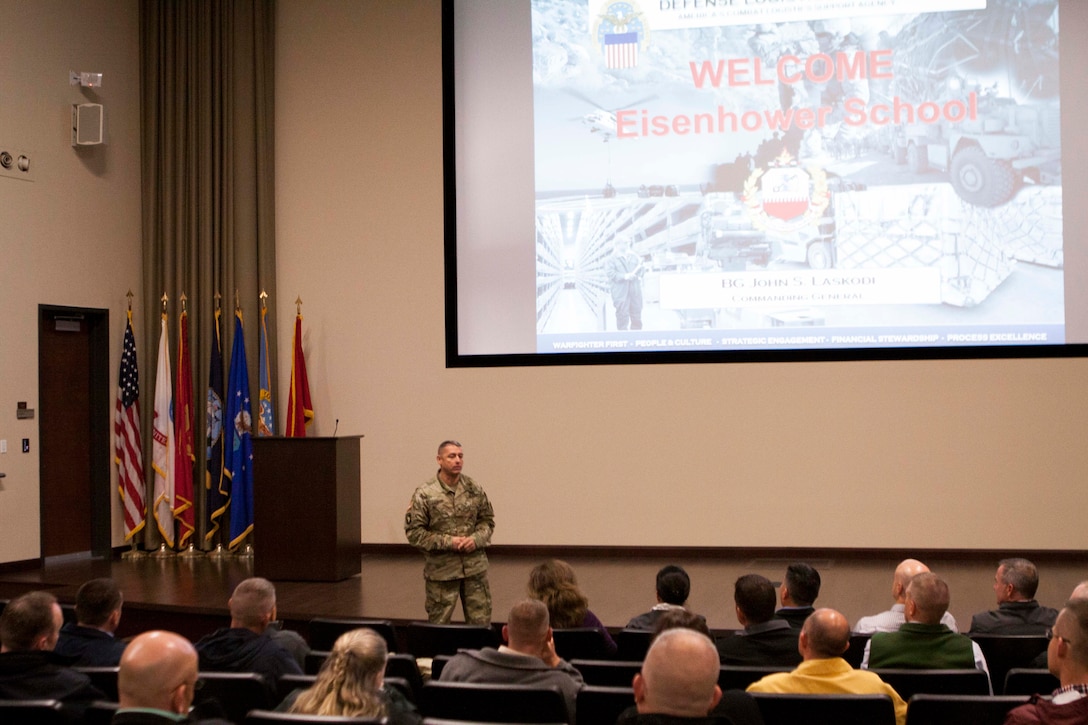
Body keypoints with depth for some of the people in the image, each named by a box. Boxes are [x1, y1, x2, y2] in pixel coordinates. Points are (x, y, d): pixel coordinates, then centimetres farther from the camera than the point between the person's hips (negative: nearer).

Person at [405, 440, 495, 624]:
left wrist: (476, 539, -9)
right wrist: (448, 542, -15)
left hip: (475, 568, 3)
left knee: (481, 621, 8)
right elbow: (413, 532, -9)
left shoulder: (474, 489, 3)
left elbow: (488, 520, 11)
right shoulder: (425, 494, -9)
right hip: (441, 571, -3)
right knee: (439, 623, 8)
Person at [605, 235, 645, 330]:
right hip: (621, 293, -4)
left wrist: (639, 274, -12)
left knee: (636, 314, 9)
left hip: (635, 290, 4)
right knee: (622, 314, -5)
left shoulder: (634, 257, 17)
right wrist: (624, 276, -20)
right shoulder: (613, 259, 3)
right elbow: (610, 272, -9)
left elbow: (642, 269, 12)